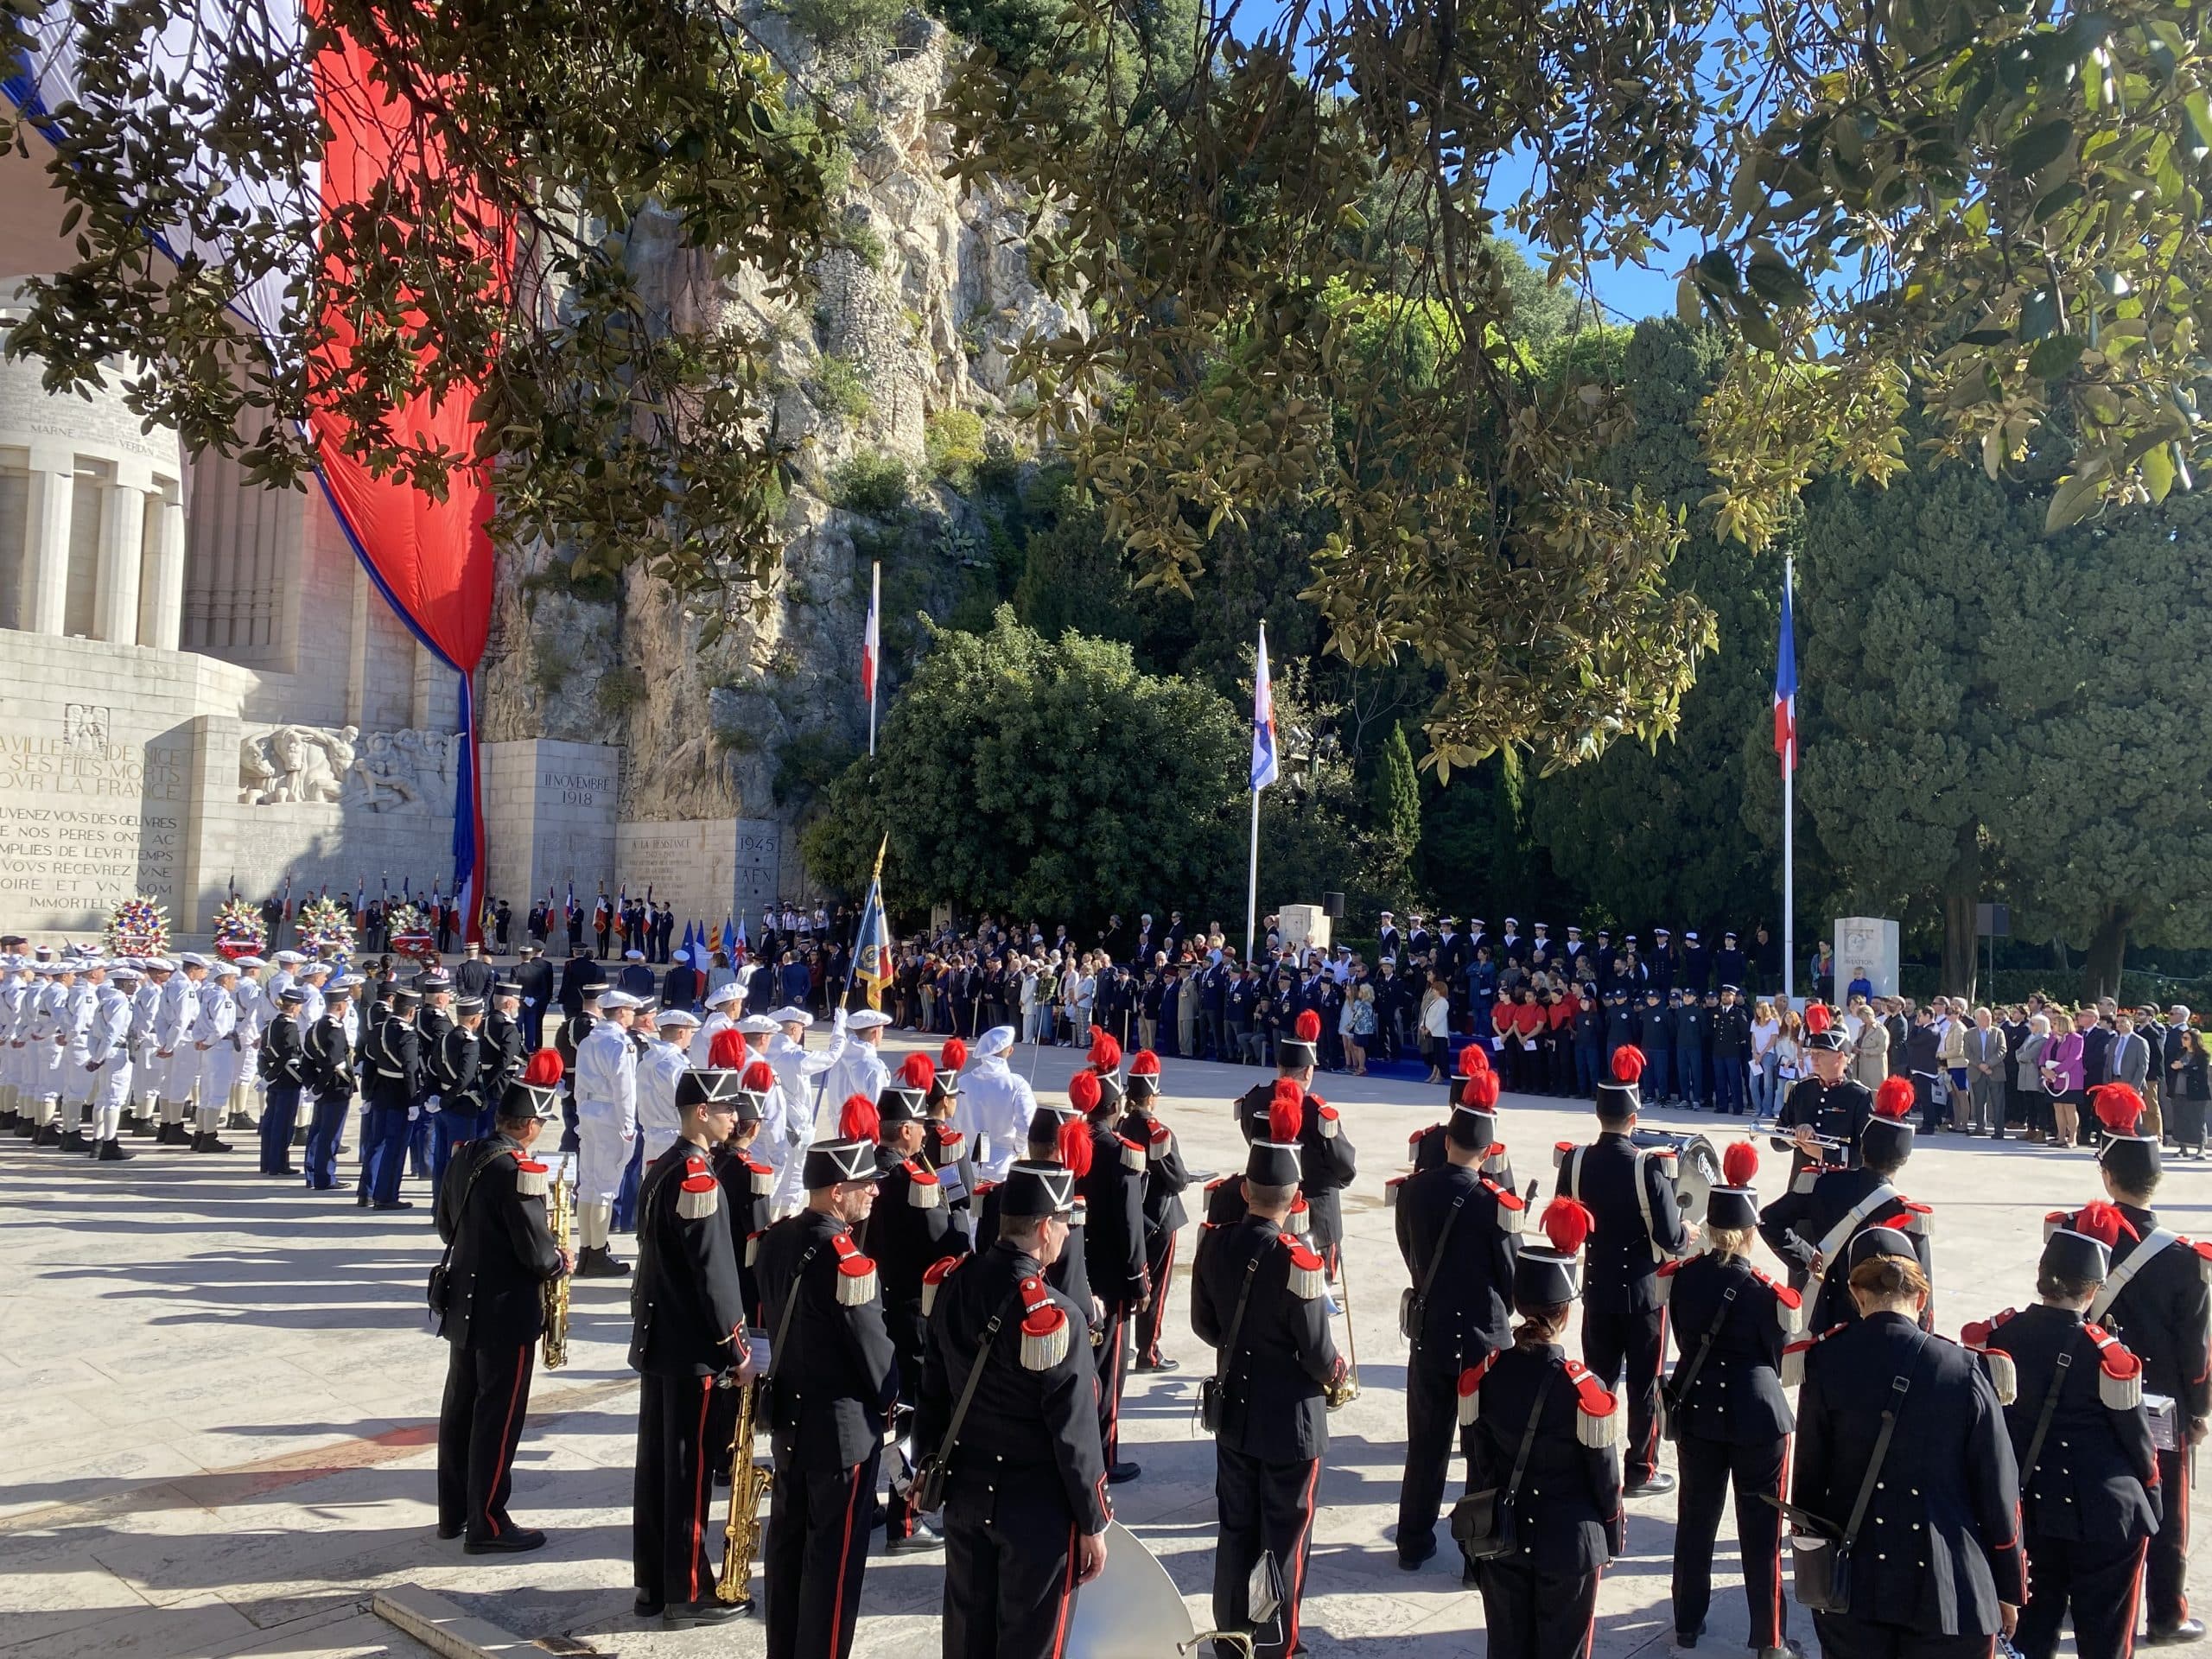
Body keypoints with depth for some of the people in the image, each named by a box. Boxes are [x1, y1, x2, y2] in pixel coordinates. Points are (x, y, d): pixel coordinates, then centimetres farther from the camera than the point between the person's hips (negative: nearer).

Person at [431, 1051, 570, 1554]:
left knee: (460, 1407, 16)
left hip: (464, 1302, 9)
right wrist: (562, 1262, -3)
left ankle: (454, 1511, 27)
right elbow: (536, 1252, -22)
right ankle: (487, 1525, 8)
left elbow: (447, 1226, 14)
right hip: (507, 1312, -9)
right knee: (498, 1416, 1)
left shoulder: (464, 1157, 4)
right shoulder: (519, 1171, -23)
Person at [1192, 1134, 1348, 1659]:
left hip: (1233, 1414, 5)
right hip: (1289, 1423, -5)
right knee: (1283, 1540, 11)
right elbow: (1316, 1353, -18)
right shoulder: (1298, 1263, -26)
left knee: (1234, 1532, 18)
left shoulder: (1213, 1244, -7)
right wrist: (1336, 1372, 3)